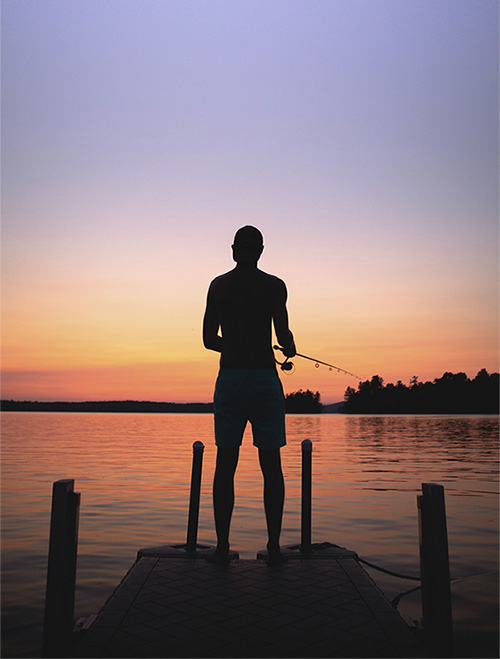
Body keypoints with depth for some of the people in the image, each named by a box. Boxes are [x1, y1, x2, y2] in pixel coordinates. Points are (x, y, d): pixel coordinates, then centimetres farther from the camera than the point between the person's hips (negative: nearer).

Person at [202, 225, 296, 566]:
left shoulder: (218, 285, 7)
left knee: (225, 464, 7)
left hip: (228, 379, 2)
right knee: (271, 465, 5)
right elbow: (284, 336, -6)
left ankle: (223, 546, 10)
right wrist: (290, 349, 17)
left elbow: (209, 339, 9)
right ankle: (274, 547, 9)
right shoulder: (274, 286, 0)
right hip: (264, 377, -2)